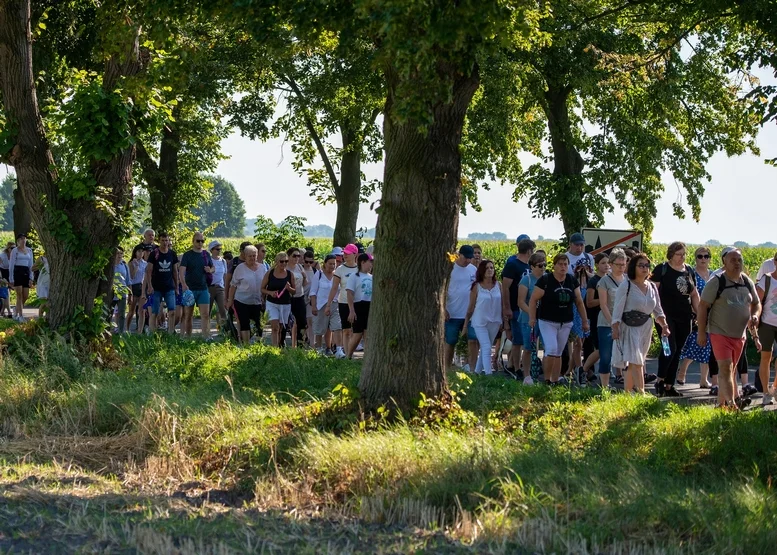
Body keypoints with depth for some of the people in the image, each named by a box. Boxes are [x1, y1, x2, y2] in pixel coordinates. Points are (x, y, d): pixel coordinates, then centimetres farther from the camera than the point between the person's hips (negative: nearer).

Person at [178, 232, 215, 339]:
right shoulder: (187, 255, -4)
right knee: (188, 315, 5)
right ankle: (187, 337, 14)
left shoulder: (206, 254, 9)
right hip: (190, 289, -3)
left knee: (205, 314, -7)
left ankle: (206, 337, -10)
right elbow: (181, 271, -16)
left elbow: (213, 268, 21)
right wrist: (183, 284, -32)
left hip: (203, 288, 3)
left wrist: (210, 270, -4)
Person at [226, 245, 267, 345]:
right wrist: (230, 300, -1)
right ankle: (246, 345, 4)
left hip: (258, 302, 3)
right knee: (244, 325, -1)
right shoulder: (240, 268, -4)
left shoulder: (262, 268, 6)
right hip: (242, 302, -3)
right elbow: (233, 285, 0)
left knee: (258, 325, 6)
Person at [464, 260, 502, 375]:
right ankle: (488, 374, -14)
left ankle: (477, 371, 23)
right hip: (480, 322, -3)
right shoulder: (476, 287, -5)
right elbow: (471, 307, 1)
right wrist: (465, 324, 3)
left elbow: (502, 304, 8)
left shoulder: (498, 285, 3)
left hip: (494, 322, 4)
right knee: (487, 348, -12)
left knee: (485, 349, 12)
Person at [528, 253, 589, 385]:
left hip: (566, 323, 5)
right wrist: (532, 318, -17)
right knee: (551, 349, -17)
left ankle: (555, 381, 16)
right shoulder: (545, 280, -11)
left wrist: (585, 320, 9)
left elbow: (579, 302, 11)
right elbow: (533, 300, -9)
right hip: (548, 322, -5)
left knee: (558, 353, 10)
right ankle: (547, 380, -5)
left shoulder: (572, 280, 4)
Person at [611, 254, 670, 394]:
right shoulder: (626, 285, -7)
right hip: (629, 327, -6)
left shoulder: (652, 287, 11)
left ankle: (627, 393, 16)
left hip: (646, 328, 6)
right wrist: (615, 329, -15)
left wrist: (664, 325, -2)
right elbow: (618, 309, -9)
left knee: (633, 363, 9)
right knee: (636, 361, -16)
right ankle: (641, 393, -22)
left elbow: (658, 310, 13)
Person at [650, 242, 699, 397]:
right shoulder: (662, 269, -4)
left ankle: (669, 386, 14)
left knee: (676, 352, 7)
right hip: (666, 316, -6)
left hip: (684, 317, 6)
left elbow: (694, 294, 19)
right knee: (670, 348, -16)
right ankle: (660, 381, 2)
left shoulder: (689, 271, 13)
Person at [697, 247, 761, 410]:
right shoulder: (716, 282, -10)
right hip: (720, 333, -6)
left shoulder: (747, 282, 8)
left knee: (729, 369, 12)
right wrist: (701, 333, -12)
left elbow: (756, 304, 20)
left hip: (740, 335, 6)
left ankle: (721, 403, 22)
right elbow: (703, 306, -10)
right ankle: (731, 404, -24)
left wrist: (755, 316, -4)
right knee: (725, 367, -16)